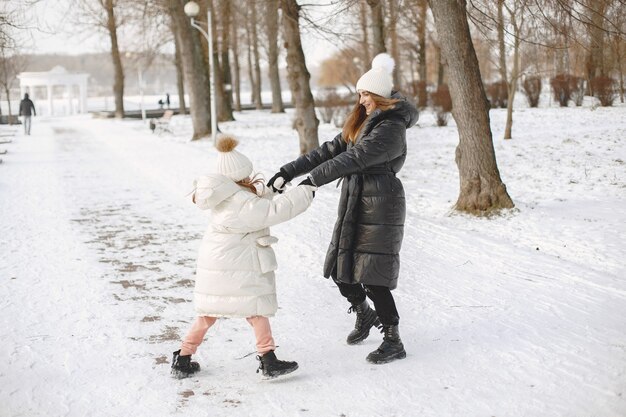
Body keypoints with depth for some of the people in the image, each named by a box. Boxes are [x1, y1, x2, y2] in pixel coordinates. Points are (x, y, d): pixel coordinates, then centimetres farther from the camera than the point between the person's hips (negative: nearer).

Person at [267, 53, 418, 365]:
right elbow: (329, 150, 11)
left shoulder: (390, 129, -14)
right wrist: (288, 172, 2)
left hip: (379, 211, -9)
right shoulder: (361, 123, 16)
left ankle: (393, 341, 5)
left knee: (372, 277, -8)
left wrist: (312, 179, -23)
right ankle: (364, 315, 38)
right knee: (340, 269, 12)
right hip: (354, 207, 9)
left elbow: (354, 159, -22)